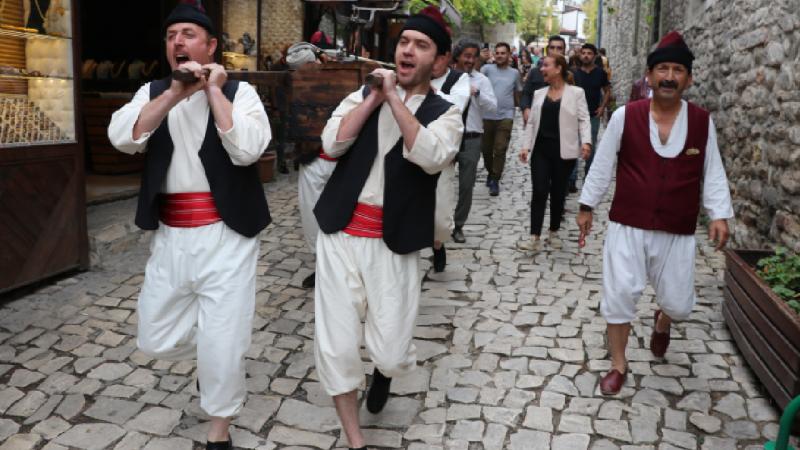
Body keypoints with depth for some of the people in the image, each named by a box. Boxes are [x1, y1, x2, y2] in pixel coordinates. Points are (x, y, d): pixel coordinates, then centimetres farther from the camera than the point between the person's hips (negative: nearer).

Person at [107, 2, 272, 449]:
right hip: (170, 237, 5)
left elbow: (247, 149, -19)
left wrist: (214, 90, -12)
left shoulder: (240, 91, -1)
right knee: (156, 340, 13)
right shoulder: (153, 92, 9)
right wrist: (176, 93, -16)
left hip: (225, 236, -4)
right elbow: (122, 137, -9)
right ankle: (213, 353, 44)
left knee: (223, 343, -1)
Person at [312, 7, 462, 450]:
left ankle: (383, 369, 39)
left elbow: (431, 157, -21)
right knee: (335, 347, -1)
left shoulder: (445, 113, 0)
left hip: (393, 245, -2)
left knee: (391, 354, -1)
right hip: (340, 235, 2)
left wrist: (394, 98, -18)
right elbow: (332, 144, -5)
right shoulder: (363, 94, 9)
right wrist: (375, 98, -7)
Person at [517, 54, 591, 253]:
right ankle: (535, 237, -5)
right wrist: (525, 145, 3)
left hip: (563, 150, -3)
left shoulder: (576, 93, 0)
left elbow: (583, 120, -5)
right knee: (539, 191, -5)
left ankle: (554, 233, 23)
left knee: (558, 192, 8)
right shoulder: (539, 94, 13)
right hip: (541, 149, 3)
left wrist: (586, 142, -20)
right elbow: (532, 122, 12)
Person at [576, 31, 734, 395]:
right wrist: (586, 207, 6)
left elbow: (712, 173, 5)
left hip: (678, 232, 2)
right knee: (618, 294, -1)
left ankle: (662, 321, 46)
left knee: (679, 303, 7)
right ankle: (618, 365, 21)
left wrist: (719, 215, -4)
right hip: (627, 226, -1)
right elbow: (602, 165, 2)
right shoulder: (625, 116, -7)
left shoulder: (702, 122, -2)